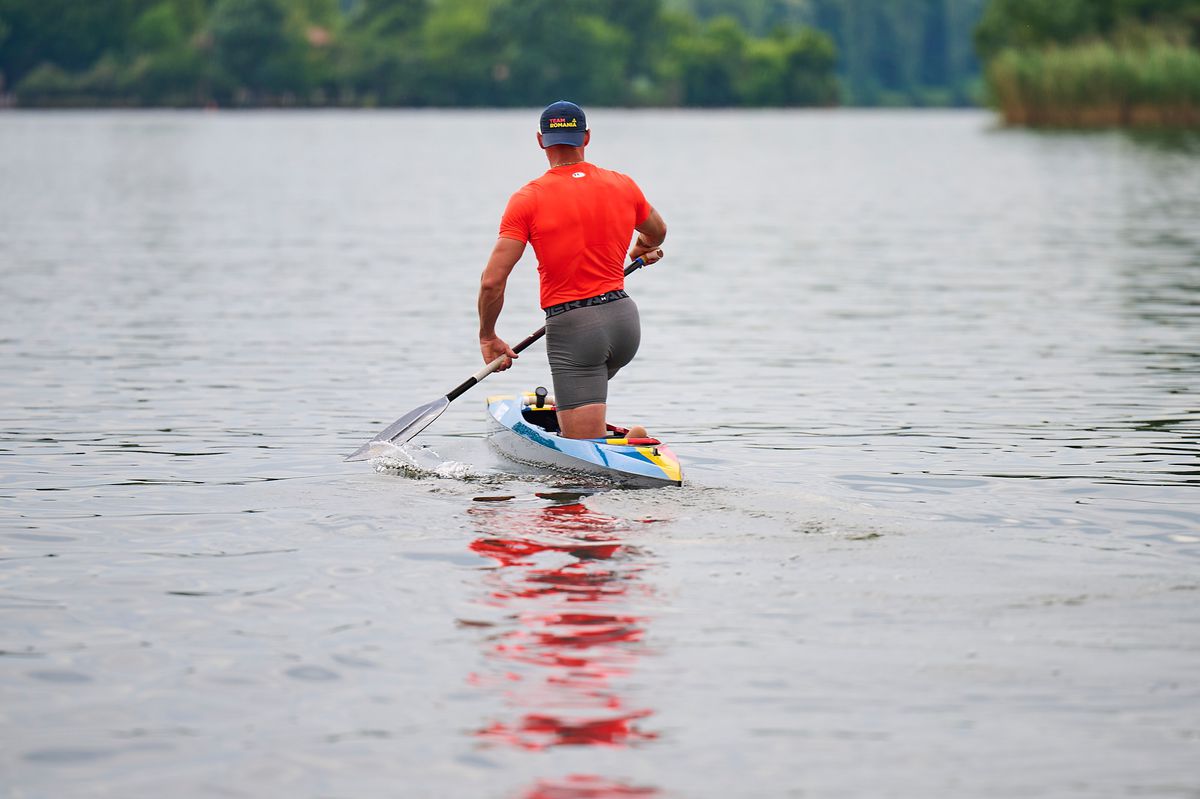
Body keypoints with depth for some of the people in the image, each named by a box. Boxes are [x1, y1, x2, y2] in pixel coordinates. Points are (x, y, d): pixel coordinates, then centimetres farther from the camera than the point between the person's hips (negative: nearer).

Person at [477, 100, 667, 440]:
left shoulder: (528, 199, -8)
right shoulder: (623, 186, 4)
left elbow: (492, 281, -13)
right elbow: (657, 233, 28)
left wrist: (487, 336, 3)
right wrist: (642, 250, 52)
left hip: (571, 329, -5)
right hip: (625, 319, 5)